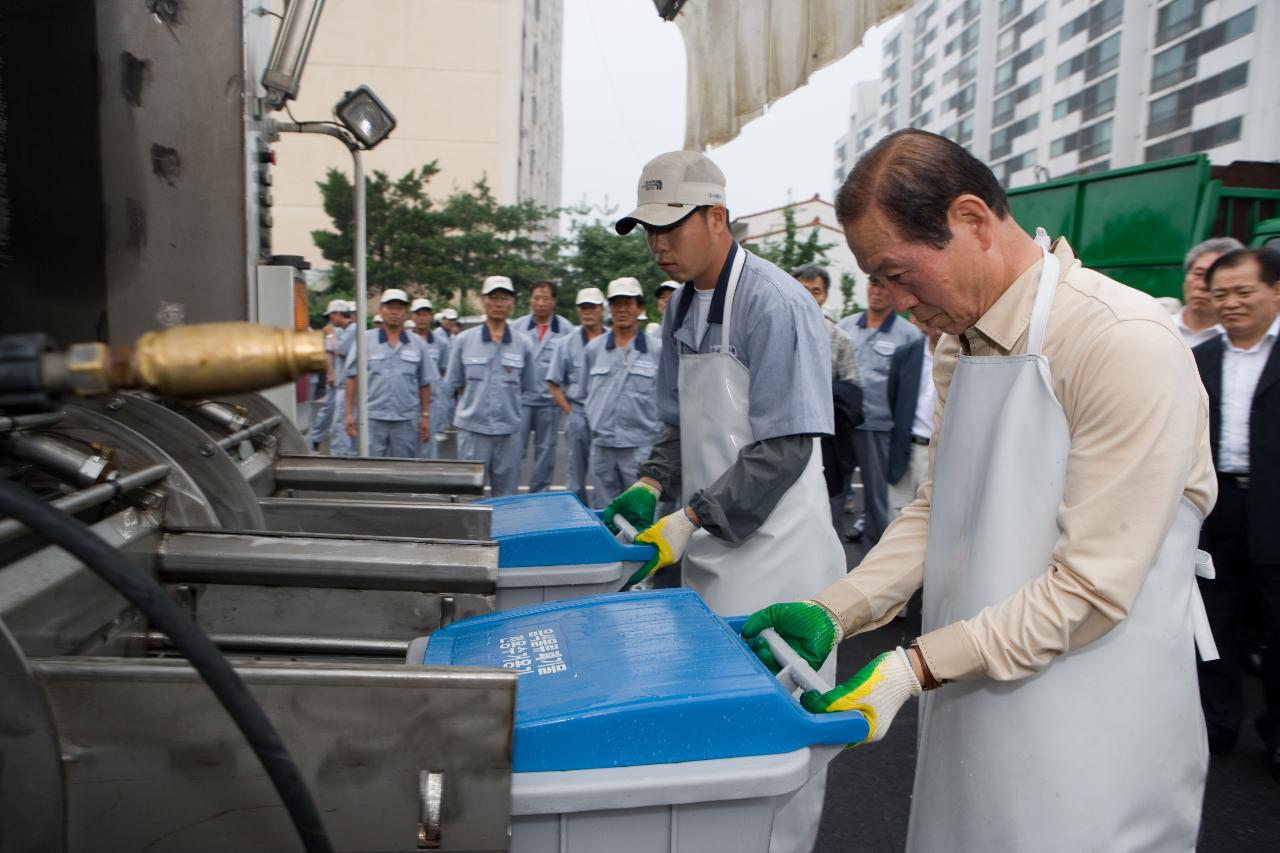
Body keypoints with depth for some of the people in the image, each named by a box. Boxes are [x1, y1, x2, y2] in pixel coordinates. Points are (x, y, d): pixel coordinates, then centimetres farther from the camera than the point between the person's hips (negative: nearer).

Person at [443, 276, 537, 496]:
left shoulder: (524, 344, 4)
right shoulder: (463, 340, 2)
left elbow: (527, 387, 12)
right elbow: (452, 385, 8)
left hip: (509, 430, 1)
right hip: (472, 428, -1)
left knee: (506, 497, 9)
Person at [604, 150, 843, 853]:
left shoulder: (775, 305, -17)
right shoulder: (682, 304, 9)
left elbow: (783, 448, -19)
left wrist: (690, 520, -20)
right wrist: (651, 486, 1)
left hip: (773, 551, -8)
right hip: (710, 552, 8)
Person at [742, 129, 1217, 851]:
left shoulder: (1128, 344, -21)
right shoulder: (962, 344, 5)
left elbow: (1094, 584, -22)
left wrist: (915, 667, -21)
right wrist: (834, 613, -3)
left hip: (1090, 731, -7)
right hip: (975, 704, 7)